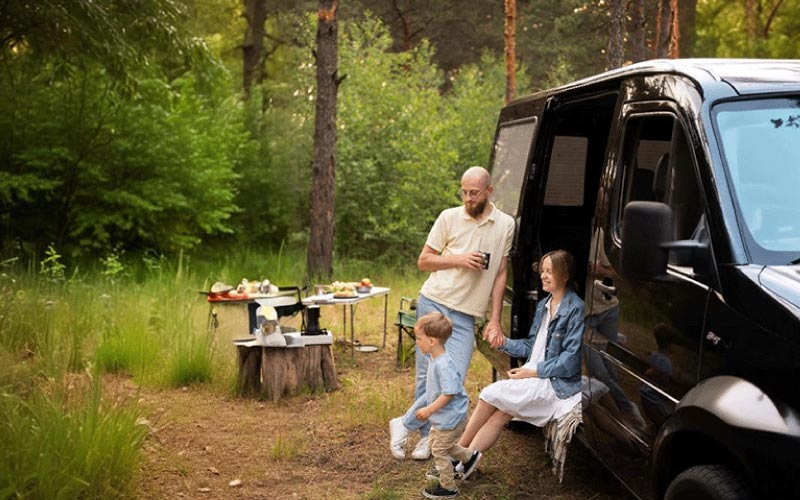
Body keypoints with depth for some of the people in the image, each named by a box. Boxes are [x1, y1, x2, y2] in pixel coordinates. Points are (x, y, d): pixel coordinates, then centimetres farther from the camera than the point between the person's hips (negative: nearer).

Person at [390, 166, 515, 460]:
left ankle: (405, 425, 5)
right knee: (427, 375, -2)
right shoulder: (449, 218, 1)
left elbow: (500, 275, 10)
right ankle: (426, 436, 14)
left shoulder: (505, 225, 6)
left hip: (465, 315, 1)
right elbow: (423, 261, 6)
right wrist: (458, 260, -10)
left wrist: (495, 320, 6)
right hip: (434, 303, -1)